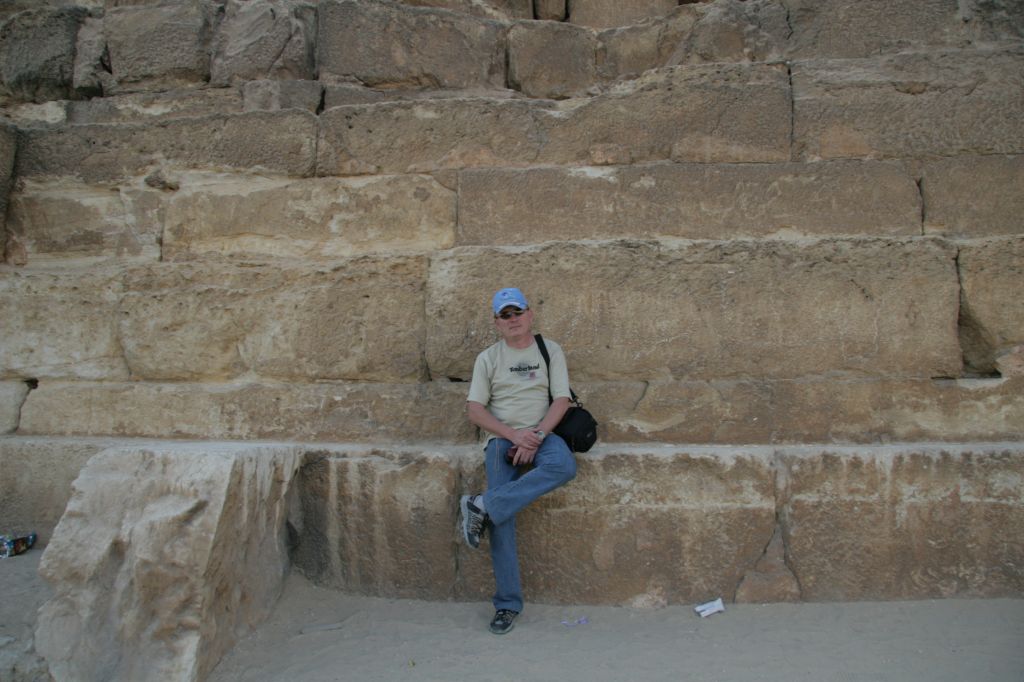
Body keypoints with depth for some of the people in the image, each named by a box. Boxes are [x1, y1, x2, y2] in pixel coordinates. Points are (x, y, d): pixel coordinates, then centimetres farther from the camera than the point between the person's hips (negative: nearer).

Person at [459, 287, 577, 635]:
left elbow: (561, 400, 1)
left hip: (540, 434, 1)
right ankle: (507, 603, -6)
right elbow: (474, 410, 2)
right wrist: (514, 435, -12)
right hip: (500, 437, 0)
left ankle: (483, 506, -29)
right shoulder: (488, 358, 10)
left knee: (564, 466, -34)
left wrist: (535, 436, -15)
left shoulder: (550, 350, 10)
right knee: (503, 519, -15)